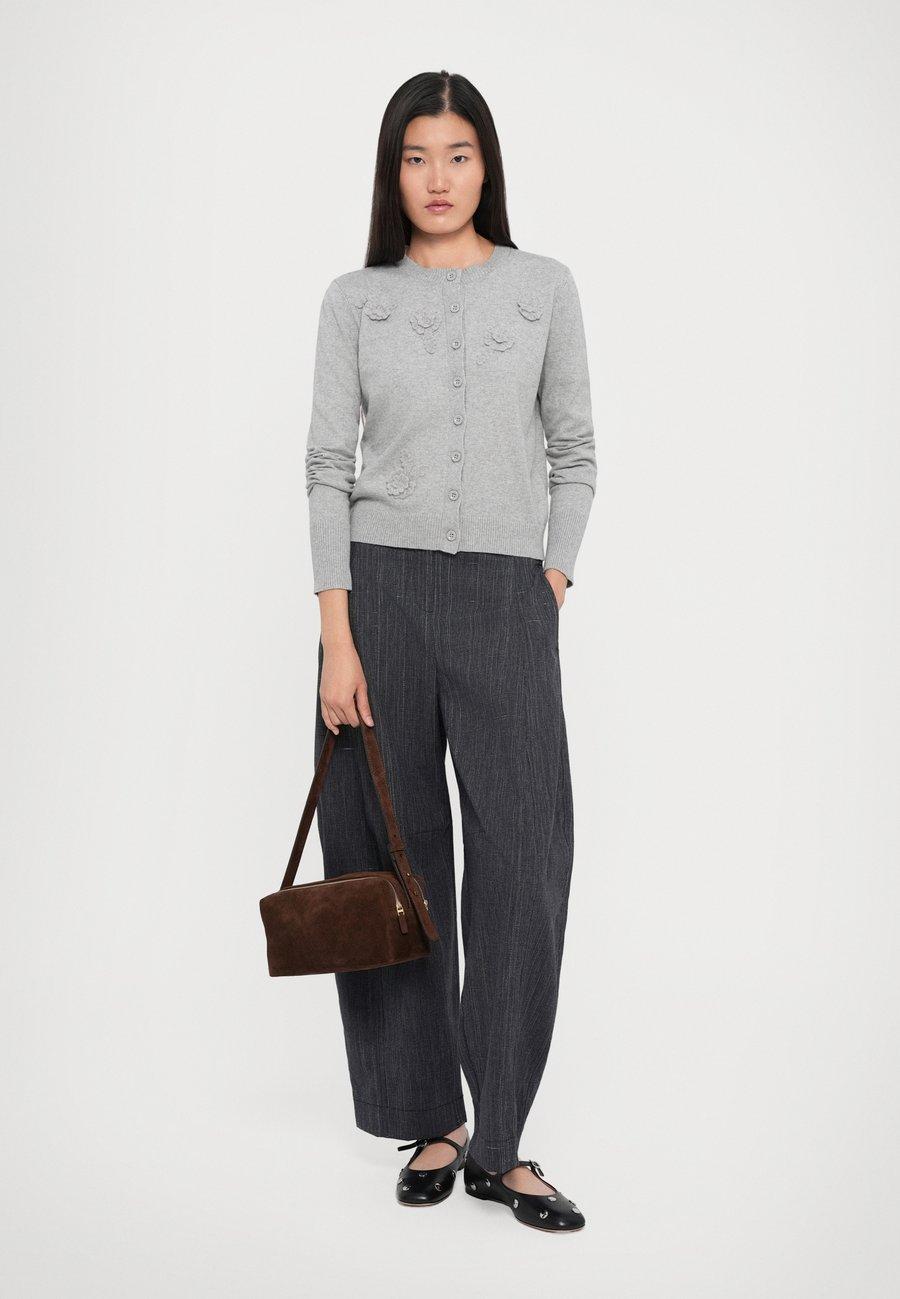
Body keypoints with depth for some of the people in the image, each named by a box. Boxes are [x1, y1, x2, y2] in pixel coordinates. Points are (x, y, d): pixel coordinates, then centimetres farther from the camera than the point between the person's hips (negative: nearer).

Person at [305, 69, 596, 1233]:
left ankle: (497, 1142, 4)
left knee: (526, 854, -8)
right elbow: (328, 468, 1)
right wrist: (336, 637, -8)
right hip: (380, 587, 1)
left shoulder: (544, 288, 7)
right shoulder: (354, 301, 6)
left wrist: (554, 579, -1)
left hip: (506, 598, 0)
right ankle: (428, 1121, 17)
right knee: (389, 855, 3)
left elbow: (573, 454, 11)